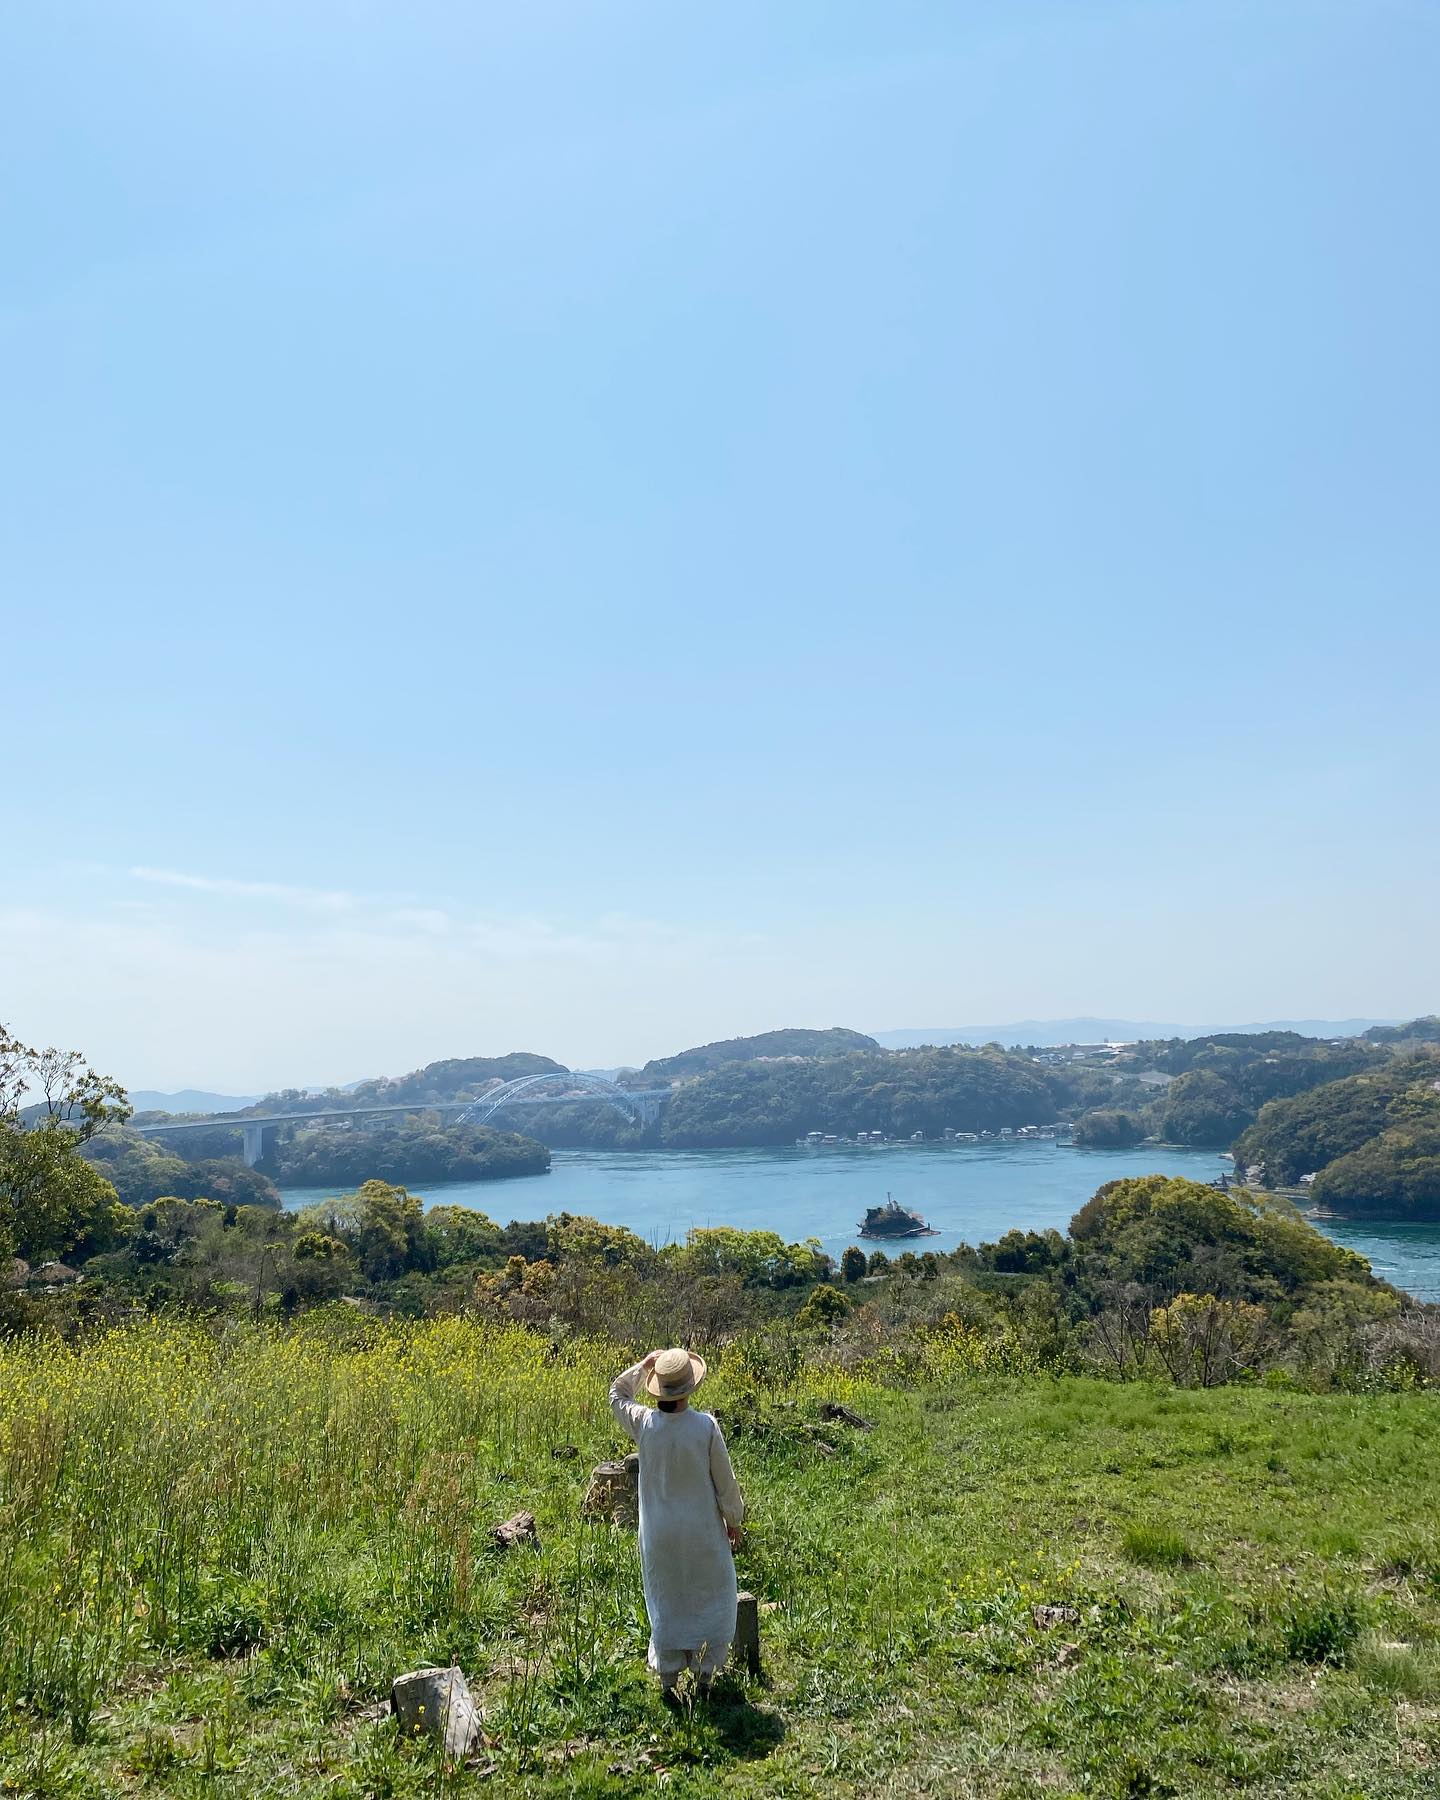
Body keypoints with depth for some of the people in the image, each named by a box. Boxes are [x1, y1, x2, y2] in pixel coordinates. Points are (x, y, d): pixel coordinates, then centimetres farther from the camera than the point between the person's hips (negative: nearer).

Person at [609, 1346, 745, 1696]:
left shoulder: (643, 1423, -16)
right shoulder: (706, 1426, -22)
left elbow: (617, 1393, 6)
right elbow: (725, 1481, -10)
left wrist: (643, 1365, 2)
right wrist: (734, 1520, 4)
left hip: (659, 1533, 2)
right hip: (702, 1531, -2)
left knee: (665, 1601, 19)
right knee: (711, 1597, 19)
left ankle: (668, 1675, 27)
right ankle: (704, 1671, 25)